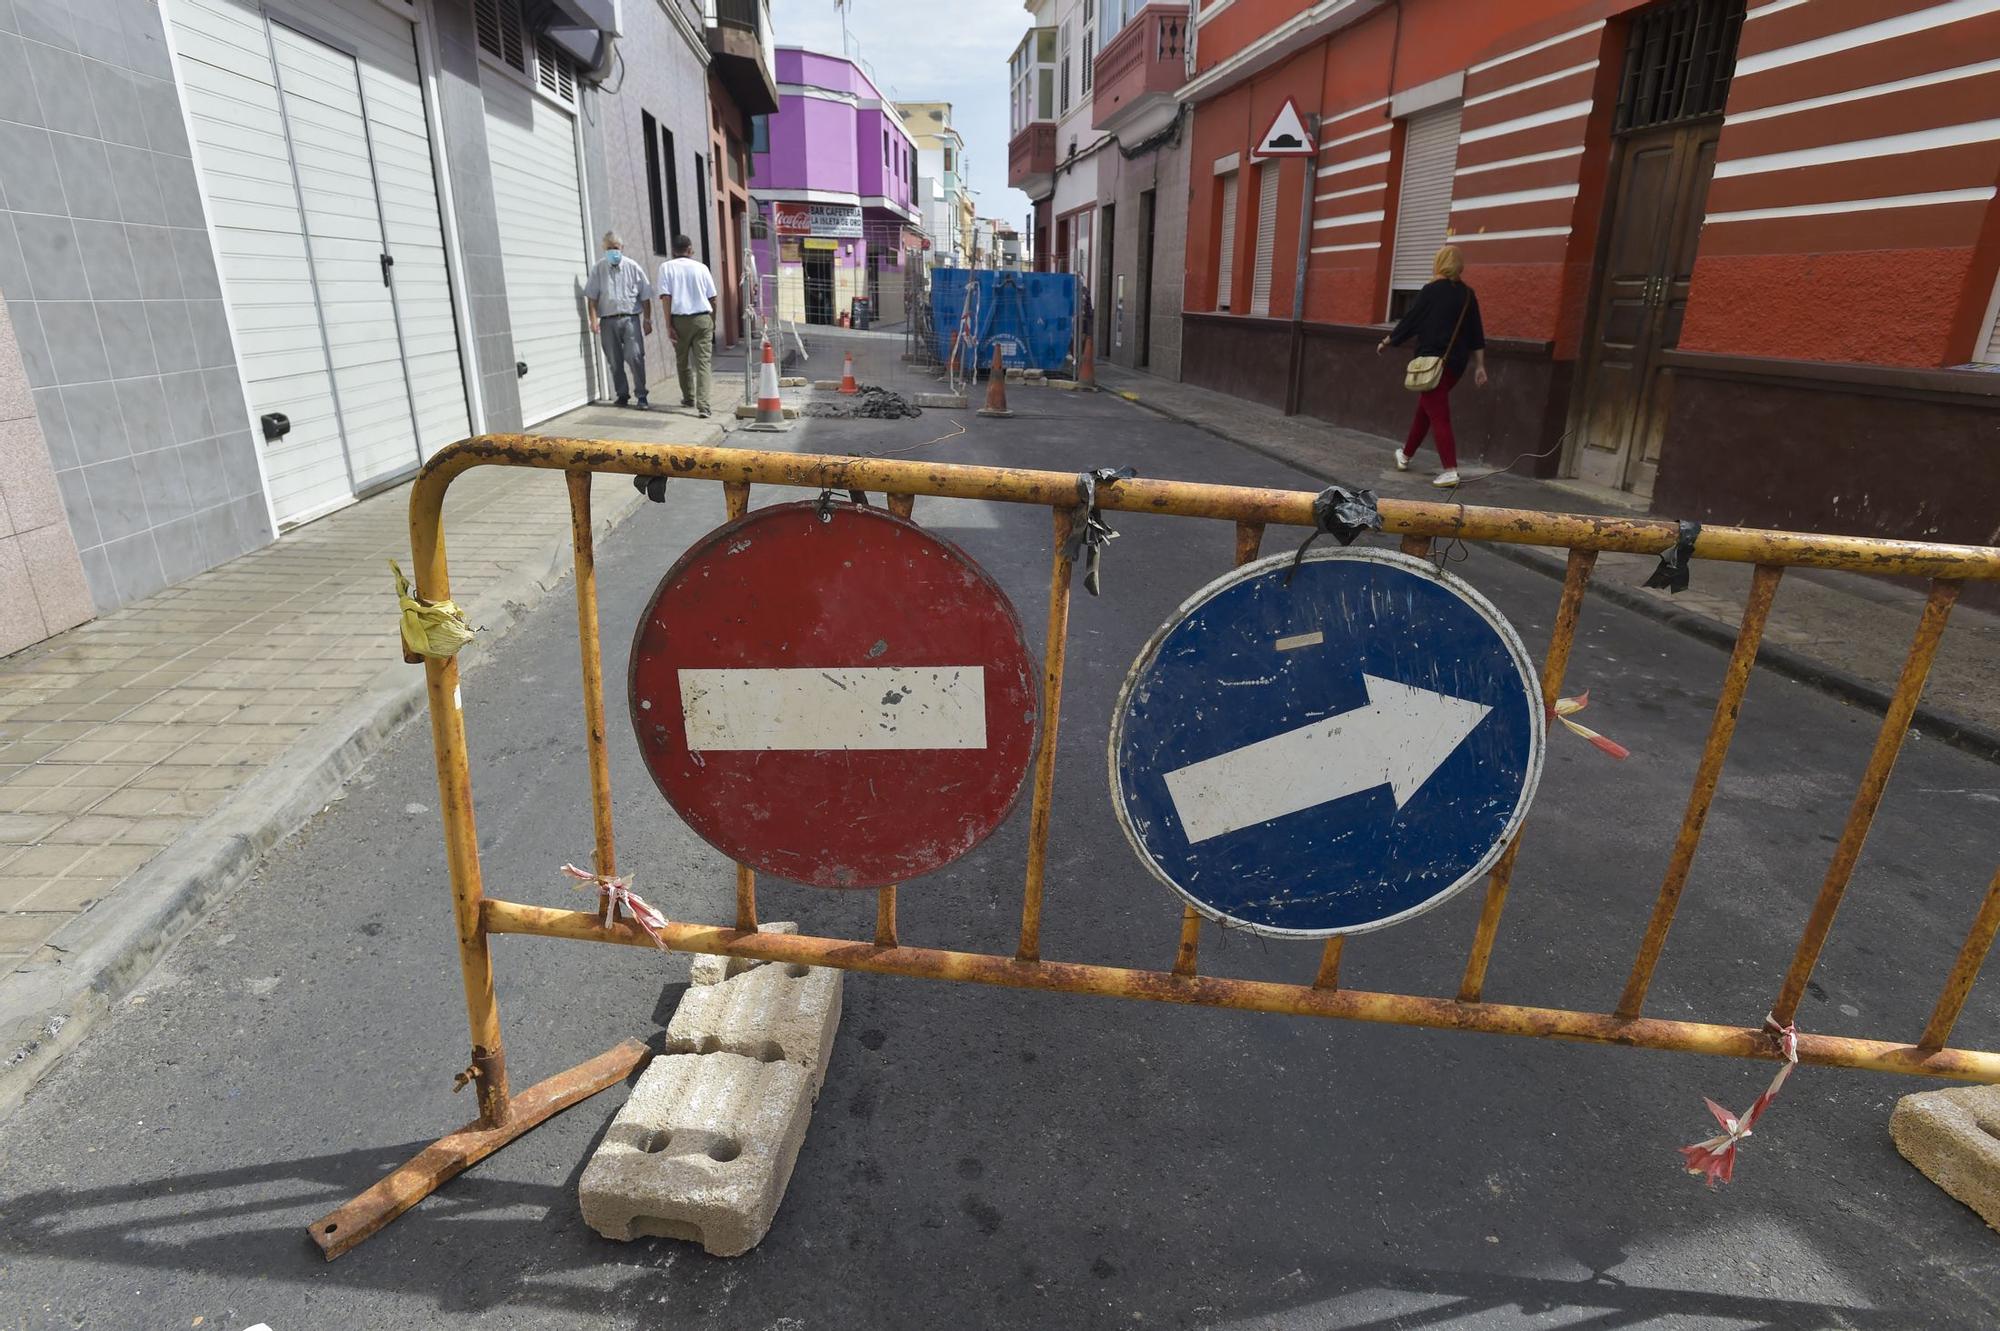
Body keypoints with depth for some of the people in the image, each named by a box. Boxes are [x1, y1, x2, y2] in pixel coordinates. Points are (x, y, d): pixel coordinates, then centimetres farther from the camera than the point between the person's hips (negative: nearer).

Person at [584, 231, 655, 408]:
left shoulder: (633, 267, 5)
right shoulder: (598, 268, 8)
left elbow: (645, 297, 7)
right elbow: (592, 297, 6)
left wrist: (647, 319, 2)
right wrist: (593, 319, -4)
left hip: (630, 319, -2)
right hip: (608, 321, 2)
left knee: (635, 356, -13)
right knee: (615, 361, 6)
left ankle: (641, 395, -5)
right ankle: (622, 395, 16)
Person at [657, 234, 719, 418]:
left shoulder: (666, 267, 2)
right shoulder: (701, 267, 6)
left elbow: (665, 297, -6)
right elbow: (712, 298, 7)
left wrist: (668, 325, -6)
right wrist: (712, 322, 18)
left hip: (679, 319, 0)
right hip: (703, 318, 0)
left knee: (682, 362, 18)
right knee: (703, 363, -4)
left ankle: (689, 398, 31)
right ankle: (703, 404, -17)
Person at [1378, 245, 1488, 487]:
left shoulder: (1432, 290, -8)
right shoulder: (1467, 294, 9)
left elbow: (1410, 321, -4)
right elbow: (1476, 335, 9)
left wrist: (1386, 342, 10)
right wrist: (1480, 366, 12)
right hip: (1456, 363, 7)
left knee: (1438, 415, -8)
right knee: (1424, 409, 21)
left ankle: (1450, 471, -16)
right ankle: (1406, 455, 37)